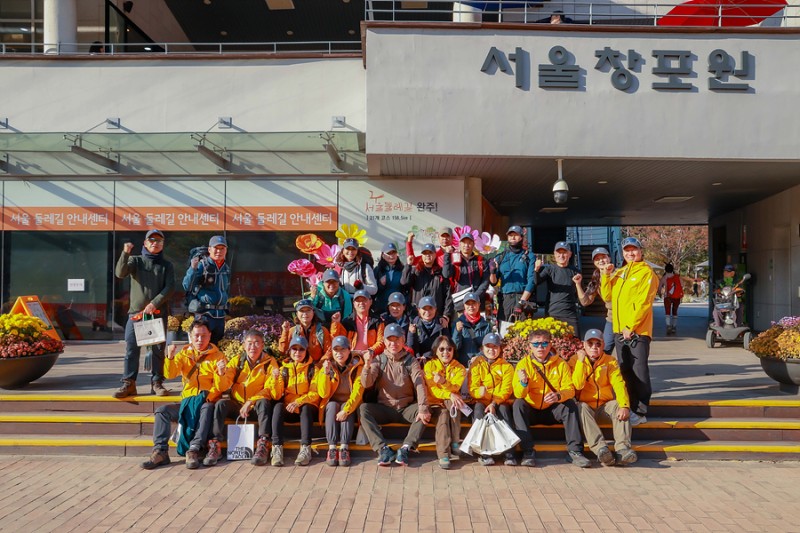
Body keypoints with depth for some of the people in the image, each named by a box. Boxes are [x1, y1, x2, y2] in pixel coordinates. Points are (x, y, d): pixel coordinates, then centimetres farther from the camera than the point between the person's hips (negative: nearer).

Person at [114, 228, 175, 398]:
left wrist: (154, 303, -12)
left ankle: (157, 382, 10)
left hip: (159, 313, 0)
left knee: (158, 349, 2)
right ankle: (129, 384, 3)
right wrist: (125, 253, -21)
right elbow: (120, 273, -7)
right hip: (136, 312, 0)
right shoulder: (136, 261, 12)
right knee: (131, 349, -2)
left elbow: (170, 288, 0)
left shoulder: (166, 265, 12)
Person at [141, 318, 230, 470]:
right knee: (162, 410, -18)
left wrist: (221, 374, -26)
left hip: (207, 402, -4)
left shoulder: (217, 356, 2)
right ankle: (160, 452, -17)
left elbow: (222, 387, -4)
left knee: (207, 409, -36)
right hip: (187, 402, 4)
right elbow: (170, 374, -3)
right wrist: (170, 357, -20)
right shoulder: (184, 354, 12)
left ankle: (194, 450, -38)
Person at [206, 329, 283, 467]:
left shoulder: (270, 362, -4)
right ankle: (215, 445, -25)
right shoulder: (237, 360, 2)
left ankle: (263, 446, -36)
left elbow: (275, 394, -9)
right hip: (237, 405, 2)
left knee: (264, 402, -33)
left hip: (257, 407, -2)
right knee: (221, 403, -26)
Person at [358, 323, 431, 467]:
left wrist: (423, 408, -30)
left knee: (424, 413, -29)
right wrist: (367, 366, -31)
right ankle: (383, 449, -33)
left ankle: (405, 448, -33)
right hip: (384, 409, 1)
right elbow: (366, 384, -9)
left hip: (406, 409, 0)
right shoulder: (379, 360, 4)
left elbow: (420, 384, -14)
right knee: (363, 408, -27)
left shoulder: (411, 361, 2)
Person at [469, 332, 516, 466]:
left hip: (501, 403, 0)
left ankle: (509, 452, -35)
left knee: (504, 409, -32)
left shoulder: (507, 366, 7)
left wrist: (494, 403, -23)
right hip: (482, 401, 0)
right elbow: (472, 388, -3)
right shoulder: (476, 365, 8)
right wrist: (479, 392, -28)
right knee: (478, 408, -32)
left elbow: (506, 390, -5)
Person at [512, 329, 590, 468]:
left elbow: (570, 389, -10)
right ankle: (528, 451, -32)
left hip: (552, 411, 1)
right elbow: (518, 395, -12)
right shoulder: (524, 364, -5)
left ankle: (575, 451, -23)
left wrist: (558, 396, -33)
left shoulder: (561, 364, -1)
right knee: (518, 404, -30)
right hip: (531, 412, -1)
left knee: (570, 404, -24)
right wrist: (523, 383, -36)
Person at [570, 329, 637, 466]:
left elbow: (619, 384, -12)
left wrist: (624, 405, -29)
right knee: (582, 408, -34)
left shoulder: (610, 361, 4)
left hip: (605, 405, 2)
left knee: (620, 407, -27)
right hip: (585, 403, -1)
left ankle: (622, 448, -37)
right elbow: (577, 386, -14)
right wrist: (581, 361, -20)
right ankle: (600, 448, -46)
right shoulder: (575, 361, 1)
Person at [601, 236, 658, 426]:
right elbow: (607, 296, 11)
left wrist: (631, 327, -17)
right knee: (625, 372, 12)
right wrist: (606, 276, -1)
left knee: (639, 372, -4)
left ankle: (640, 412, 1)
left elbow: (643, 303, -13)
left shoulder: (646, 272, -5)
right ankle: (631, 407, 21)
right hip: (619, 330, 7)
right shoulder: (619, 273, 16)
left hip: (638, 331, -7)